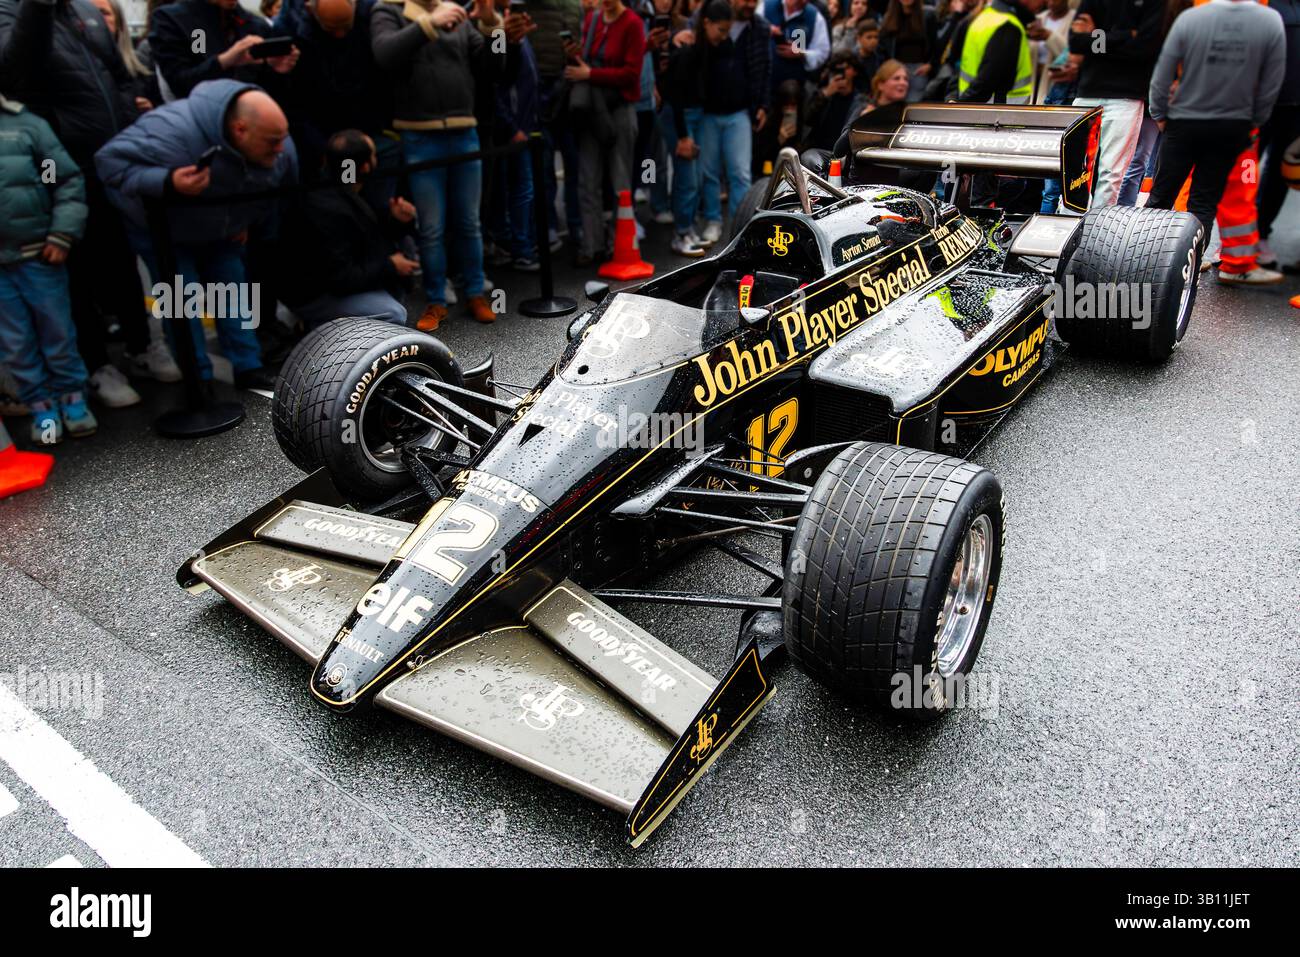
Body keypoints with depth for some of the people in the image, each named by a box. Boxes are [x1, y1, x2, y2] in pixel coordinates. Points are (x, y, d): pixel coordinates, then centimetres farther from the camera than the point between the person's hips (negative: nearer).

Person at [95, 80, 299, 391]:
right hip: (162, 229, -5)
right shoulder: (176, 132, -40)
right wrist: (167, 183, -49)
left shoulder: (280, 151, -21)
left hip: (221, 232, 5)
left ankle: (249, 370, 15)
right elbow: (110, 160, -37)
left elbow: (282, 188, 1)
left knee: (237, 293, 5)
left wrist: (251, 222, 0)